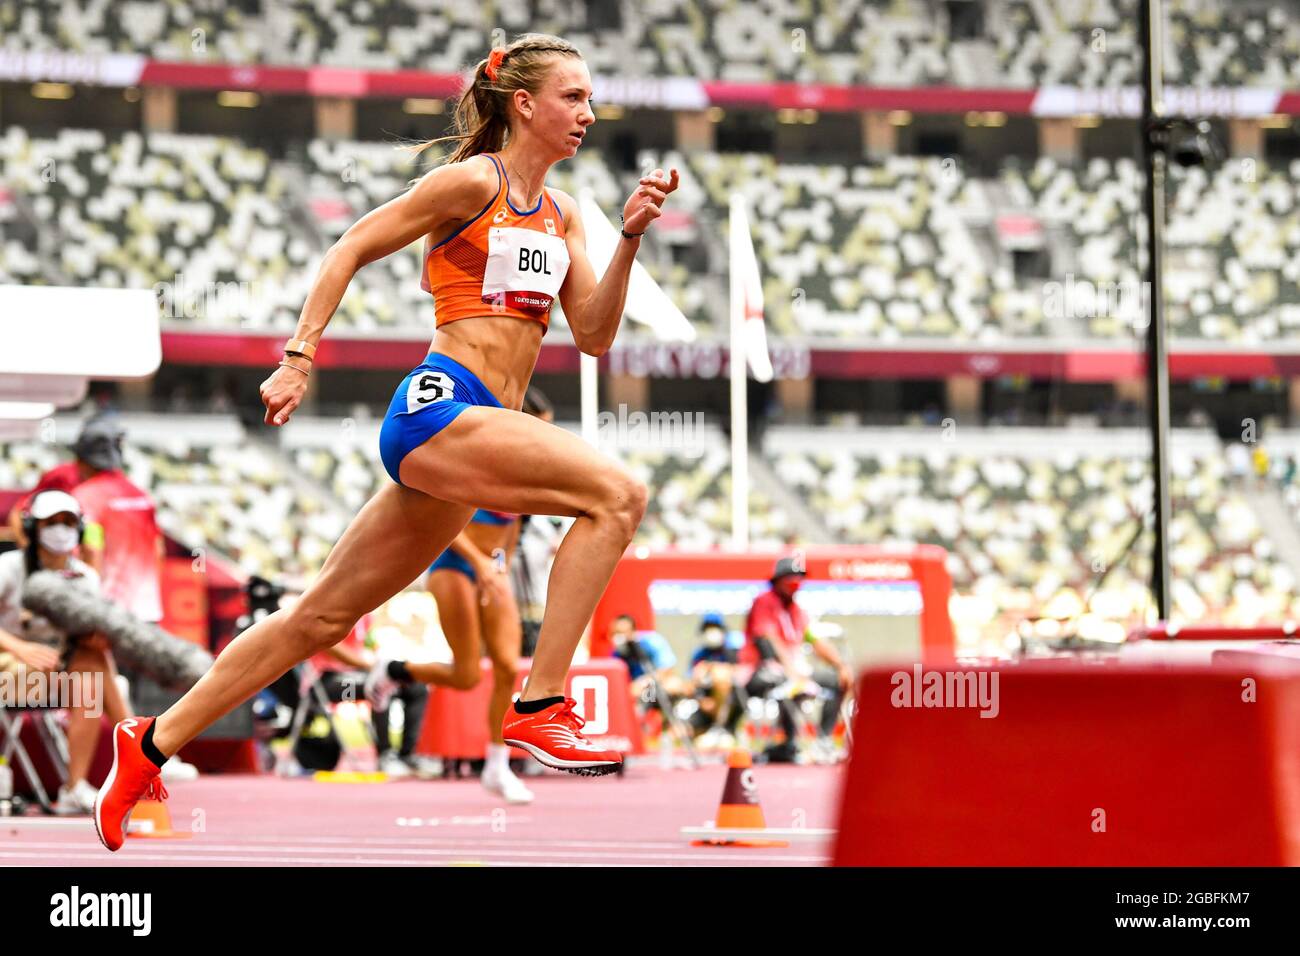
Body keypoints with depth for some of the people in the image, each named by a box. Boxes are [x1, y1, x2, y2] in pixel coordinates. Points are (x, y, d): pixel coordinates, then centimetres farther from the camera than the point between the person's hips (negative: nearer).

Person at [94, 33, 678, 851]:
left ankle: (153, 744, 19)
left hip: (476, 430, 8)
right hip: (439, 406, -8)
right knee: (618, 494, -24)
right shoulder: (474, 182, -3)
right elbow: (352, 250, -1)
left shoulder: (564, 216, 19)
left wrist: (631, 238, -2)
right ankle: (540, 708, -23)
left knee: (324, 615, 11)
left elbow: (593, 335, 10)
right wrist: (299, 359, -7)